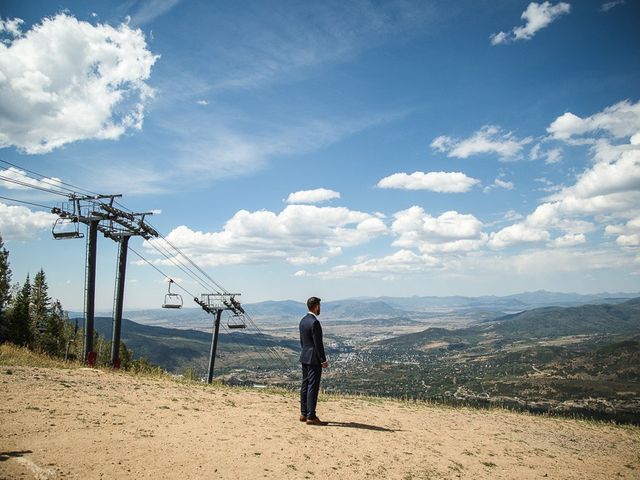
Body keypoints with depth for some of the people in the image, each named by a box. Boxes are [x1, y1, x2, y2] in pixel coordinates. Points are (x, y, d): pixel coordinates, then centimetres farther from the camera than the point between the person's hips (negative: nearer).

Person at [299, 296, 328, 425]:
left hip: (304, 357, 9)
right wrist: (323, 360, -12)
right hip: (313, 359, -9)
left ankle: (304, 414, 22)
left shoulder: (303, 320, 8)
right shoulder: (314, 322, -20)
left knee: (305, 385, 14)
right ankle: (311, 417, -1)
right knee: (313, 387, -4)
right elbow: (318, 343, -19)